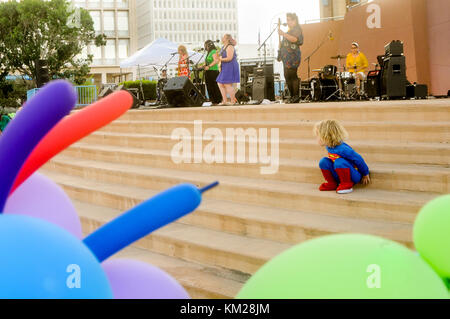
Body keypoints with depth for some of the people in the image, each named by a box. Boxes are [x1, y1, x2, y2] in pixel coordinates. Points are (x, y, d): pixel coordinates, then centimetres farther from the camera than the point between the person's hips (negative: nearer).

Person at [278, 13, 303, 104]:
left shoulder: (297, 29, -6)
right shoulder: (290, 30, 24)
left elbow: (294, 39, -24)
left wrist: (283, 34, -29)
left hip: (293, 56, -10)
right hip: (287, 57, 10)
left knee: (293, 76, -14)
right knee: (287, 77, 7)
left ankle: (296, 96, -13)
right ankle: (292, 96, 11)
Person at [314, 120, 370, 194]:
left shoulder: (342, 149, -29)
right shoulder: (329, 147, -3)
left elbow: (358, 159, -21)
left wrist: (366, 174, -10)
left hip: (354, 176, -8)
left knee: (339, 162, -34)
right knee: (324, 162, -7)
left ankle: (347, 185, -17)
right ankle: (332, 183, 4)